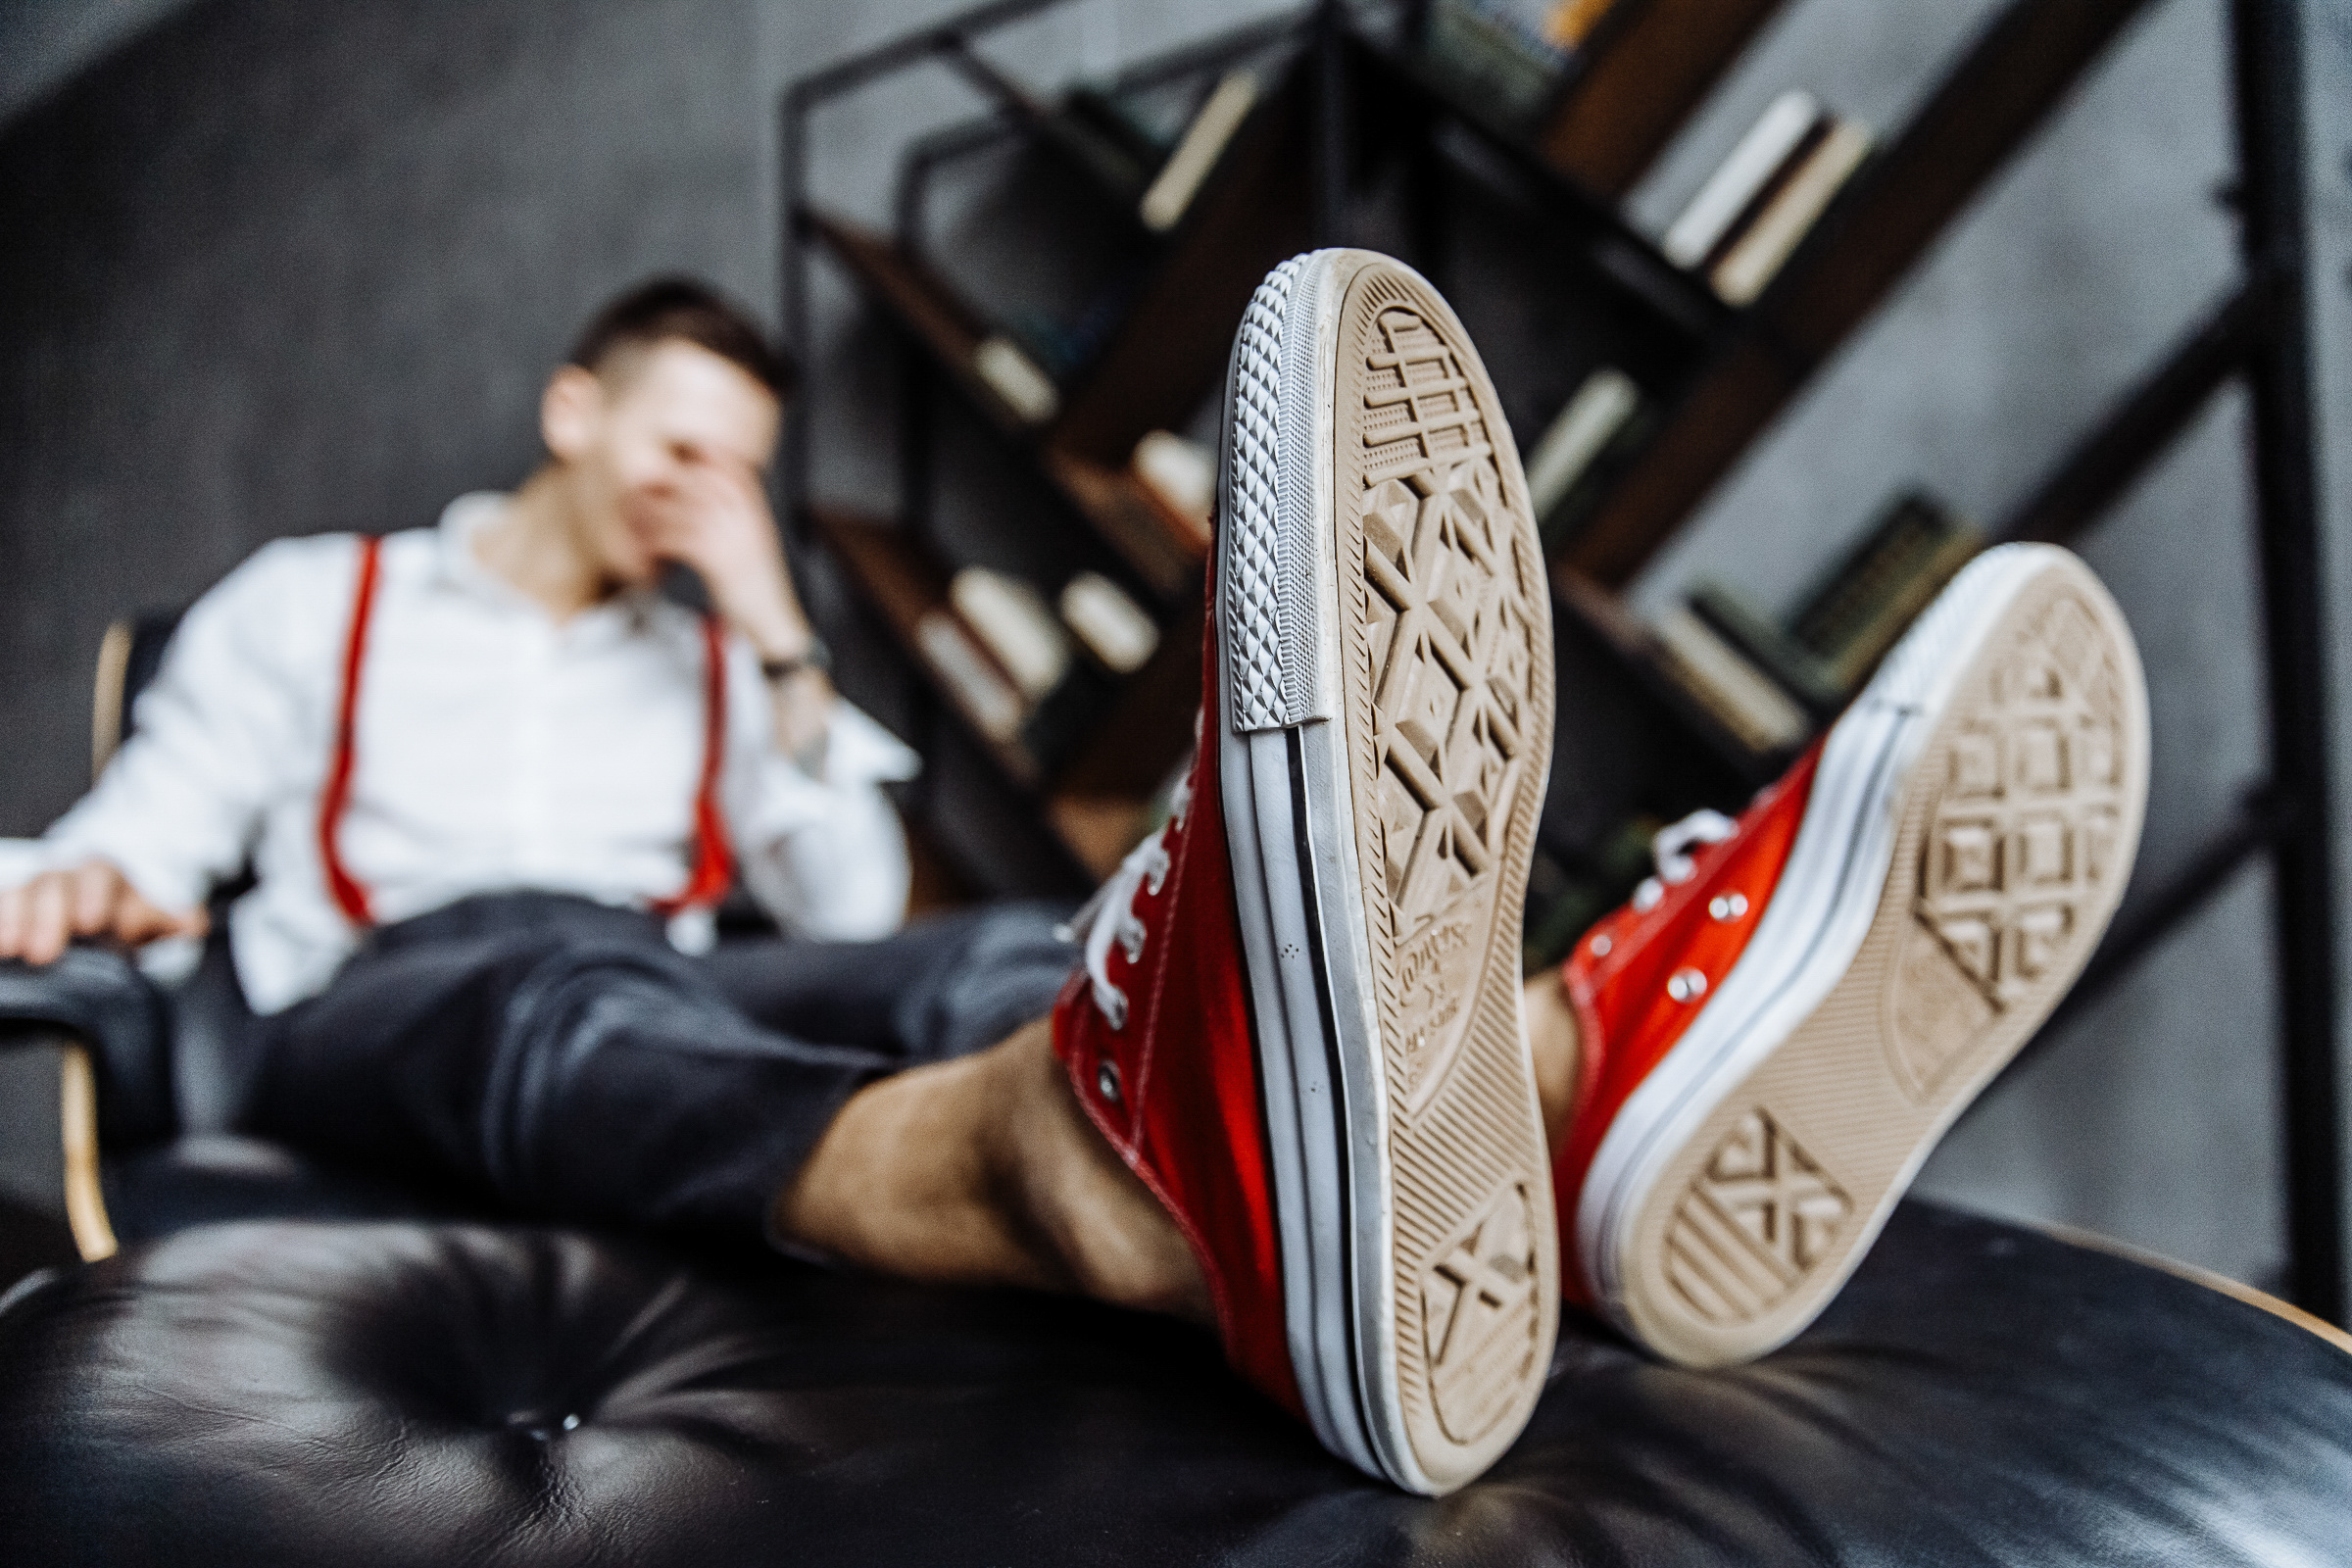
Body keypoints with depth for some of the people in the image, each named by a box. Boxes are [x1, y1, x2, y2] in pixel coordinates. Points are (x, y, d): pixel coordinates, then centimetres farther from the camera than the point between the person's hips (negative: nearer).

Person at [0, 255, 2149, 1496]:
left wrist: (776, 650, 10)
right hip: (392, 990, -2)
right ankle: (1233, 1204, -74)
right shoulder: (310, 602, 25)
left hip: (700, 986, 3)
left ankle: (1593, 1070, -60)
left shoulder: (712, 658, 29)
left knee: (982, 970, -29)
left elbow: (849, 899, 17)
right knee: (576, 1006, -39)